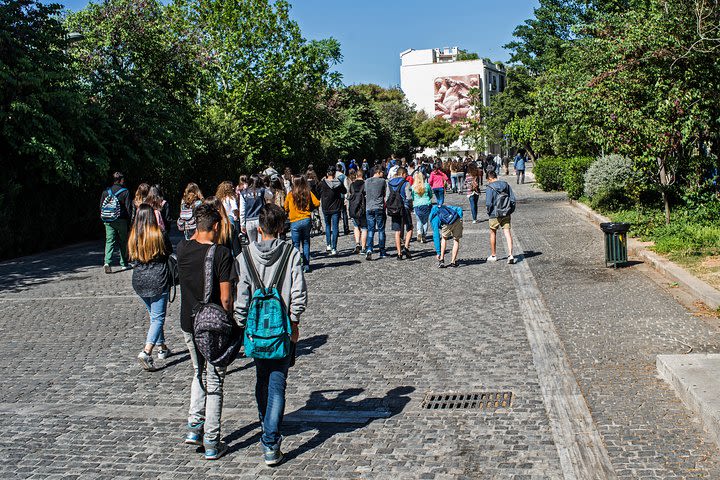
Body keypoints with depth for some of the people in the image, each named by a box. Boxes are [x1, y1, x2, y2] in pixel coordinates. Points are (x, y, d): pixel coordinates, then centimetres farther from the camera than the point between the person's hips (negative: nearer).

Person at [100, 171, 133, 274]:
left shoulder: (105, 192, 6)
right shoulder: (125, 192, -8)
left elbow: (101, 207, 9)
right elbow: (129, 208, -10)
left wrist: (104, 219, 18)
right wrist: (131, 220, -1)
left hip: (108, 221, 3)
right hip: (121, 221, -3)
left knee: (109, 241, 3)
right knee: (123, 242, 10)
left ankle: (107, 262, -17)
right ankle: (124, 264, 17)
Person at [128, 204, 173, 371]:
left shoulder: (133, 238, -1)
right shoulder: (159, 235, -12)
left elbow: (132, 259, 9)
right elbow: (170, 254, 3)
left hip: (139, 282, 5)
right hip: (158, 282, -5)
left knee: (155, 315, 21)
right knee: (158, 318, -2)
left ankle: (162, 347, 31)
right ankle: (146, 352, -17)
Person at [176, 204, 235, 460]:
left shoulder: (182, 249, -3)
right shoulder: (221, 254, -17)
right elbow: (225, 298, -17)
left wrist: (200, 228, 16)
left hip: (189, 325, 5)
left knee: (199, 374, 26)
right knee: (214, 382, 8)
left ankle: (194, 426, 21)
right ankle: (212, 443, 14)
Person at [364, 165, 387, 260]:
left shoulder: (367, 181, 9)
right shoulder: (382, 181, -3)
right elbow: (385, 195, 2)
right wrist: (385, 206, 12)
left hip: (369, 208, 3)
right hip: (379, 208, -3)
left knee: (370, 230, 5)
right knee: (381, 230, 6)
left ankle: (369, 250, -14)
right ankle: (382, 252, 12)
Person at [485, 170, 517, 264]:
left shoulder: (490, 188, -12)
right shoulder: (506, 185, 4)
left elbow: (488, 203, -17)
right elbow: (513, 199, 4)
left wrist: (489, 211, 0)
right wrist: (510, 210, 12)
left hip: (495, 215, -3)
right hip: (506, 214, 4)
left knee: (493, 234, 14)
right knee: (507, 233, 1)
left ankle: (493, 255, 25)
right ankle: (510, 255, -12)